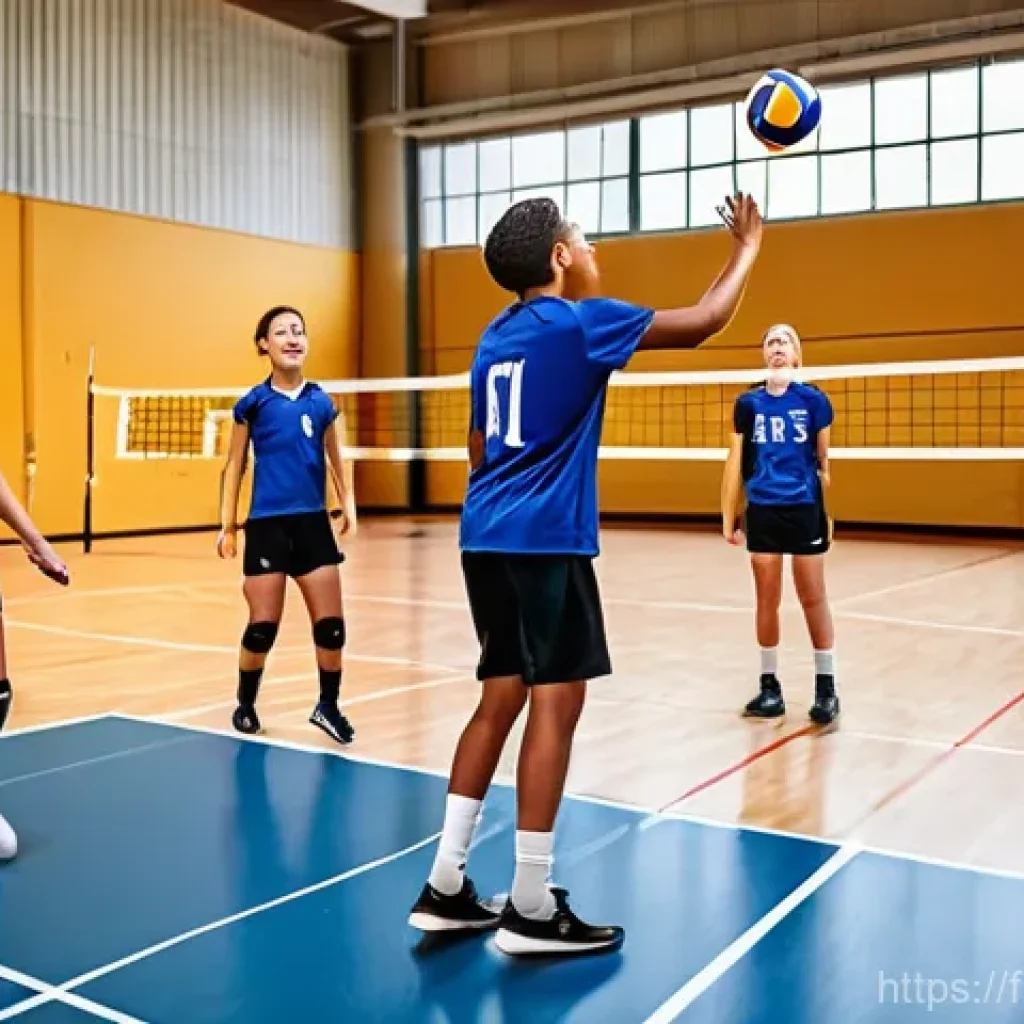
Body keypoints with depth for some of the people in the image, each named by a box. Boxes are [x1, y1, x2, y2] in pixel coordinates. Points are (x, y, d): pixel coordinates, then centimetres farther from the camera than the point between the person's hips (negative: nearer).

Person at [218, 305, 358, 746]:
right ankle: (245, 704, 26)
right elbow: (234, 466, 5)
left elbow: (336, 460, 16)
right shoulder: (253, 403, 0)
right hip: (266, 525, -2)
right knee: (262, 627, 2)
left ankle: (328, 705, 20)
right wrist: (227, 526, 2)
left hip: (313, 523, 2)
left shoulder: (322, 402, 6)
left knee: (331, 624, 1)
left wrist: (348, 505, 3)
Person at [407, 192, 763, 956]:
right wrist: (747, 249, 13)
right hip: (545, 540, -8)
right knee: (556, 701, -4)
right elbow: (704, 322, -3)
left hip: (487, 537, 8)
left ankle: (445, 886, 15)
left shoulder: (497, 335, 17)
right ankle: (532, 908, 1)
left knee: (502, 697, 12)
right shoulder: (579, 320, -6)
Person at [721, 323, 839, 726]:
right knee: (767, 601, 7)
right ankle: (770, 685, 17)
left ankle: (826, 686, 13)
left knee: (813, 599, 4)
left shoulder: (813, 400, 1)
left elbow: (824, 461, 6)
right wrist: (728, 516, 6)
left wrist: (830, 513, 3)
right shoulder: (748, 403, 5)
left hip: (805, 509, -2)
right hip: (762, 511, 2)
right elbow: (736, 461, 8)